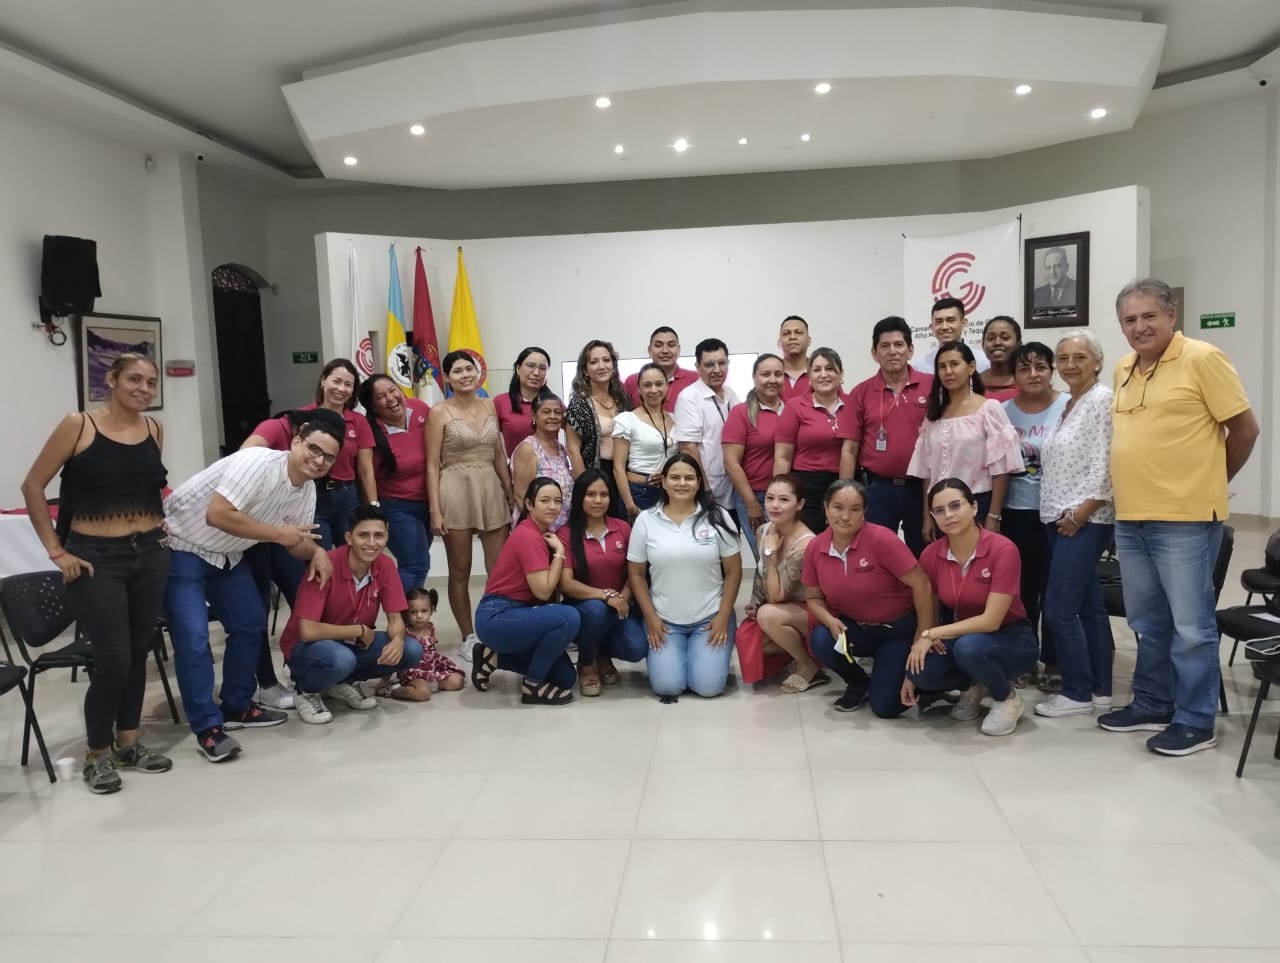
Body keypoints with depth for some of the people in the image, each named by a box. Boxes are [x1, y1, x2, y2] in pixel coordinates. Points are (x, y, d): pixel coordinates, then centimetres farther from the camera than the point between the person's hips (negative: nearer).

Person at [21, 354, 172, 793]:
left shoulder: (154, 429, 5)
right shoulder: (78, 425, -9)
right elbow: (32, 486, -5)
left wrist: (158, 525, 8)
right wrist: (56, 551, -7)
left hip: (150, 554, 5)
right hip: (96, 558, -4)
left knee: (138, 651, 12)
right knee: (113, 659, -6)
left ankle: (128, 743, 28)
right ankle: (97, 754, 15)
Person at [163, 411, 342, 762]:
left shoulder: (306, 490, -4)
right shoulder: (258, 462, -29)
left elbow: (298, 540, 7)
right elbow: (217, 514, -37)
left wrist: (318, 552, -17)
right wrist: (277, 533, -30)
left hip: (227, 555, 9)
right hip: (181, 548, -9)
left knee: (251, 624, 11)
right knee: (193, 637, -13)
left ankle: (237, 708, 25)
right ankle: (208, 729, -6)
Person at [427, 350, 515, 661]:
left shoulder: (490, 406, 9)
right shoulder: (440, 412, -3)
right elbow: (432, 465, -5)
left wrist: (511, 493, 11)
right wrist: (435, 510, -11)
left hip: (491, 490, 4)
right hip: (456, 492, -4)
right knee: (460, 570, 5)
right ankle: (468, 637, 16)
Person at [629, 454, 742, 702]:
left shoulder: (717, 517, -3)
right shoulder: (645, 520, -2)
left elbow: (733, 571, 0)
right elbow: (636, 573, 3)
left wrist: (723, 616, -7)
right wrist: (650, 617, -4)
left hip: (710, 618, 0)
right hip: (663, 620, 1)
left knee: (708, 686, -14)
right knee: (667, 686, -14)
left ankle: (708, 653, 20)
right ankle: (669, 654, 20)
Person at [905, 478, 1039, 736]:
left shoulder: (1003, 549, -23)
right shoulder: (931, 555, -8)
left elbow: (991, 620, -25)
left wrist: (932, 634, -24)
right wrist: (910, 673, -1)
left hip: (1011, 639, -4)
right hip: (962, 635, 4)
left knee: (968, 647, -37)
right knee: (921, 670, -26)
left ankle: (1007, 698, -4)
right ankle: (975, 685, 7)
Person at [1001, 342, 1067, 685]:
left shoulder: (1068, 407, -6)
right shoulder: (1004, 411, 5)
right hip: (1016, 511, 3)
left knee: (1053, 587, 3)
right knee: (1020, 587, 10)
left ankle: (1054, 662, 14)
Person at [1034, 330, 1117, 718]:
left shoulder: (1103, 400, -11)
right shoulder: (1067, 404, 16)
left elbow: (1107, 465, -18)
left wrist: (1080, 513, -18)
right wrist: (1061, 515, 13)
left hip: (1085, 521, -9)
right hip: (1060, 519, 9)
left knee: (1059, 609, -8)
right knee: (1088, 606, 12)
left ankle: (1078, 693, 4)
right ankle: (1100, 689, 19)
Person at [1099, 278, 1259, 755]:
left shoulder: (1202, 359, -8)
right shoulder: (1124, 370, 12)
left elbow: (1245, 428, -5)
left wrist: (1208, 482, 5)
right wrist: (1143, 485, 13)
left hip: (1185, 519, -7)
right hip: (1130, 518, 7)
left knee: (1190, 626, 1)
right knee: (1148, 623, 17)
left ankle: (1195, 722, 13)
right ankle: (1151, 705, 30)